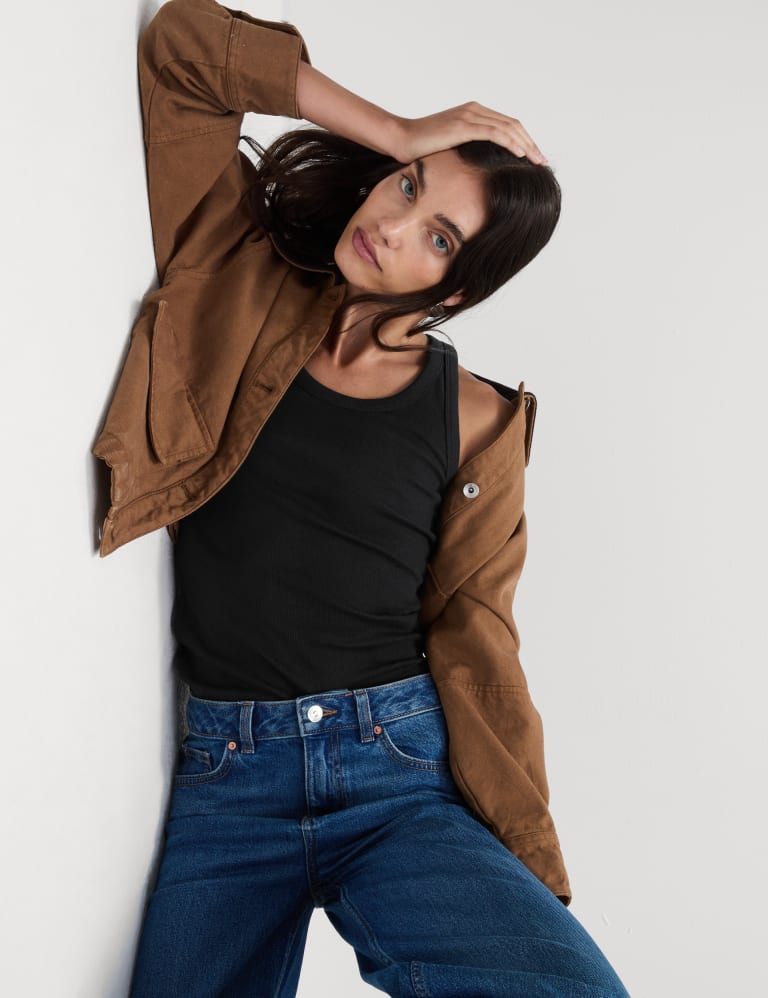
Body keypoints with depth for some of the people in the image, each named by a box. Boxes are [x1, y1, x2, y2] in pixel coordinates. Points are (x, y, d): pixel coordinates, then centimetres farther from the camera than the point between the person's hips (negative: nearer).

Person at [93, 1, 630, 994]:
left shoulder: (476, 423, 2)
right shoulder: (241, 281, 6)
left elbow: (473, 644, 1)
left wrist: (532, 882, -6)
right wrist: (396, 135, -4)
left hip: (401, 773, -1)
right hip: (223, 776, 1)